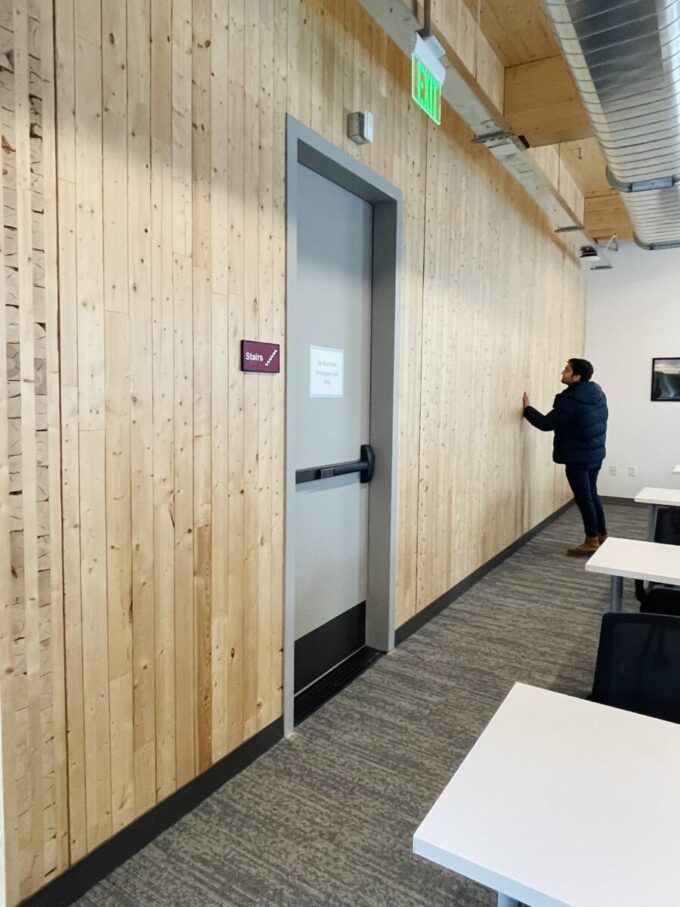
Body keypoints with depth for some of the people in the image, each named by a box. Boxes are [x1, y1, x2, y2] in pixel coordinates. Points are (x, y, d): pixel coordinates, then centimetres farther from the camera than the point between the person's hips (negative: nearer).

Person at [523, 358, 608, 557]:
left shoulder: (571, 400, -23)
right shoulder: (596, 392, 5)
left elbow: (546, 423, -20)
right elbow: (602, 419, 17)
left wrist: (527, 408, -8)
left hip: (578, 457, -9)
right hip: (595, 453, 9)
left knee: (583, 498, 1)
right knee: (592, 494, 19)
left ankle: (592, 542, 11)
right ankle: (602, 537, 29)